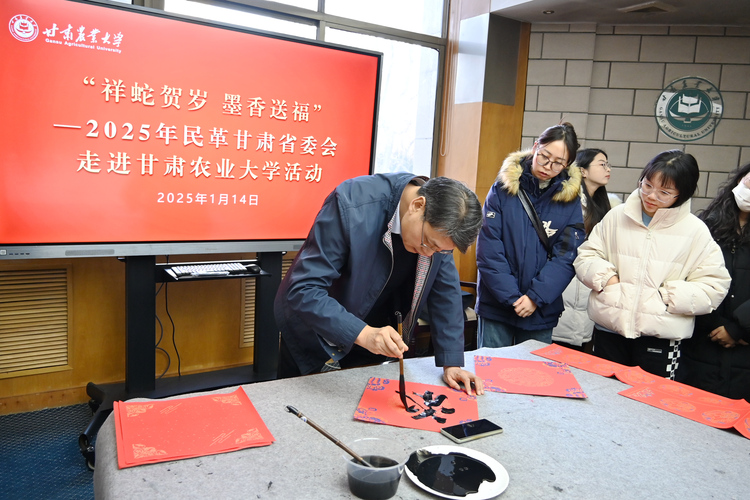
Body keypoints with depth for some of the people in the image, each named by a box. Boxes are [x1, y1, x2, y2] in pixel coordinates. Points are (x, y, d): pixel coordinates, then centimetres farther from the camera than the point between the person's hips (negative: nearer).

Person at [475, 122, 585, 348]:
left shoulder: (570, 200, 0)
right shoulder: (503, 188, -5)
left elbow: (566, 257, -5)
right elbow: (488, 249, -10)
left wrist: (536, 297, -15)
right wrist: (510, 296, -16)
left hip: (541, 311, 2)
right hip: (496, 306, -1)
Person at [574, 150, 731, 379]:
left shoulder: (695, 231, -1)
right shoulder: (617, 217, 4)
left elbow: (714, 286, -1)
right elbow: (586, 256, 8)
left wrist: (671, 295, -13)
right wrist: (604, 276, -10)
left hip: (660, 338, -2)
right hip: (609, 330, 2)